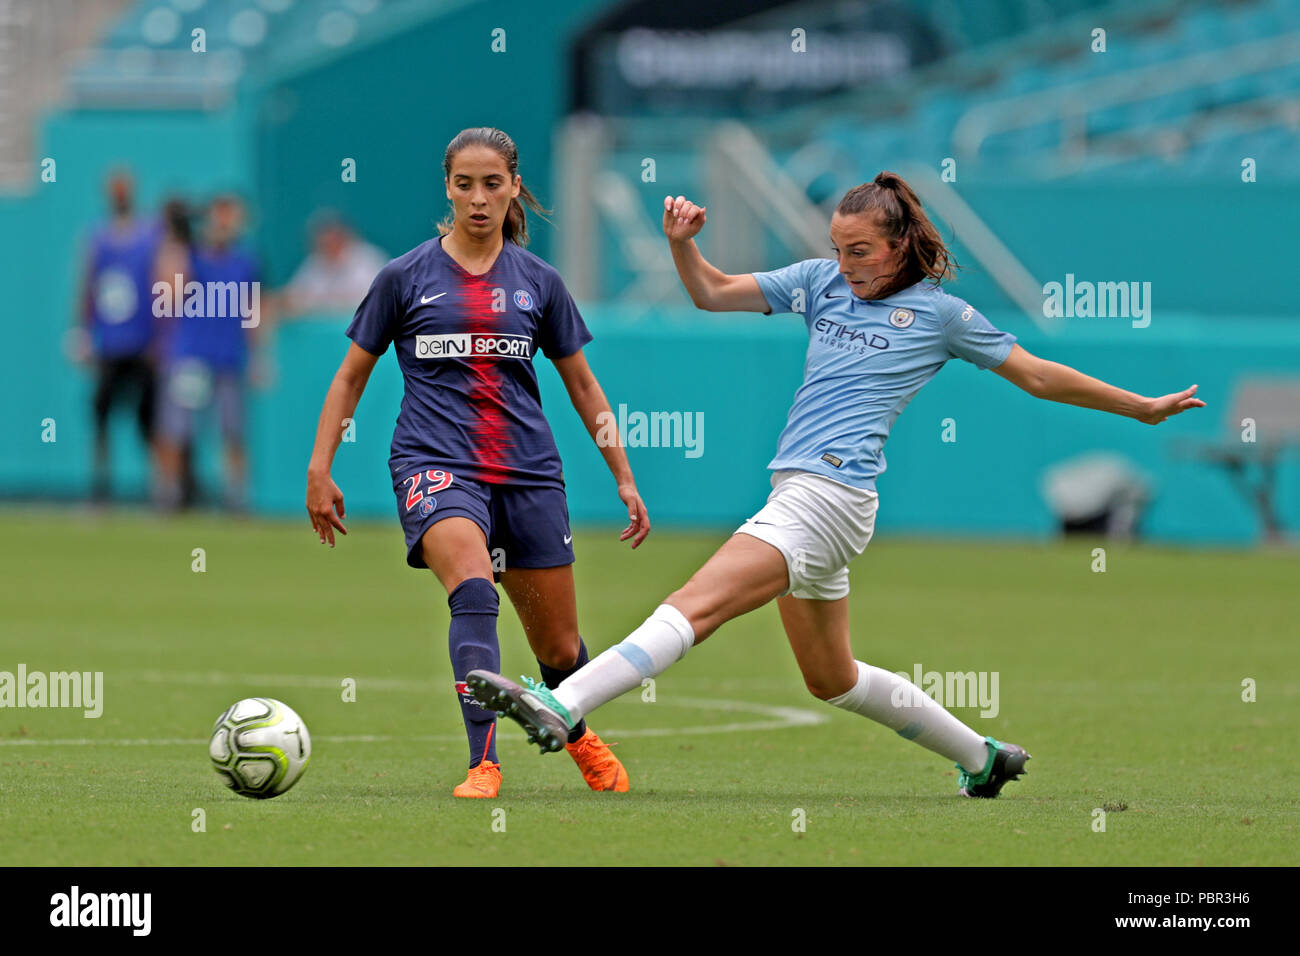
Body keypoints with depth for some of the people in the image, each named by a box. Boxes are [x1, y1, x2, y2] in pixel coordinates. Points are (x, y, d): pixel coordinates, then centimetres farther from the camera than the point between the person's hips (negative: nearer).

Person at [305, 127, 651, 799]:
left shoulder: (538, 283, 9)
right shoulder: (406, 277, 4)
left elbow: (581, 384, 18)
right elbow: (352, 374, 11)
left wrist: (624, 478, 16)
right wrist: (320, 469, 3)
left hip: (527, 469, 3)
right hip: (434, 463, -3)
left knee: (559, 647, 8)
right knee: (473, 587, -32)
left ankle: (575, 732, 42)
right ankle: (484, 763, -39)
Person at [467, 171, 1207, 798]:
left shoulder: (939, 313, 2)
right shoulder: (823, 282, 17)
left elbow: (1040, 377, 13)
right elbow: (713, 293, 19)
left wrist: (1141, 408, 16)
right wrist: (682, 243, -2)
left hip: (832, 496, -8)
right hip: (796, 491, 8)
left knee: (697, 606, -22)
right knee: (833, 680, 18)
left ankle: (560, 707, -35)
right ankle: (982, 758, 33)